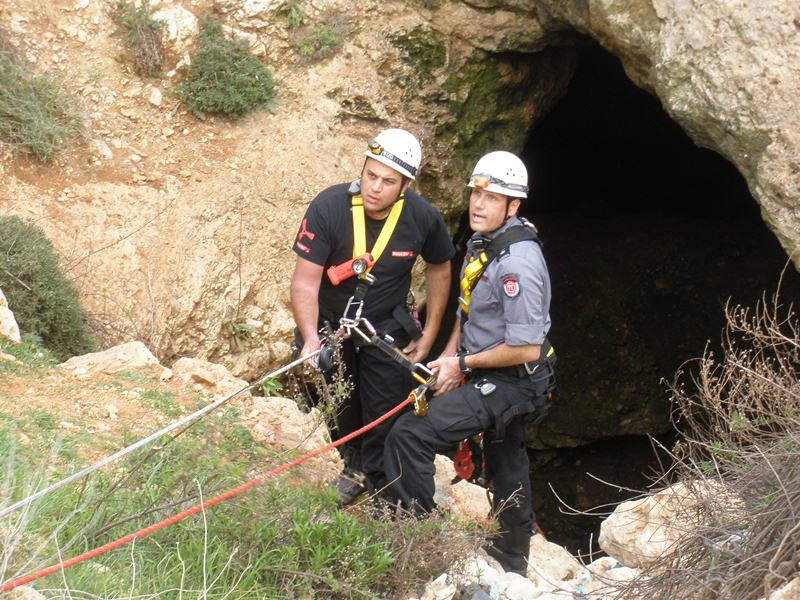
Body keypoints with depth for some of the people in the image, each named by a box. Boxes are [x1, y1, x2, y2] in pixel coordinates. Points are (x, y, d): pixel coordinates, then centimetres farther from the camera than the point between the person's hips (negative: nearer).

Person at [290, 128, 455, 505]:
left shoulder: (423, 218, -21)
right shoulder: (329, 207, -28)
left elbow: (439, 267, 1)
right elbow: (305, 281, -26)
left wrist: (429, 333, 1)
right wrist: (311, 339, -41)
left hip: (387, 328, 0)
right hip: (329, 323, 0)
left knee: (387, 416, -2)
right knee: (340, 410, 18)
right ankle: (354, 467, 46)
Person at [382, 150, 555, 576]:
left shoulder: (517, 263, -27)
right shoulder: (481, 242, 4)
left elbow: (526, 349, -27)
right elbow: (467, 309, 17)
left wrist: (464, 364, -16)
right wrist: (447, 357, 3)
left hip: (510, 382, -10)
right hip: (492, 377, 10)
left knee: (410, 433, -20)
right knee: (506, 467, 25)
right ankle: (512, 559, 45)